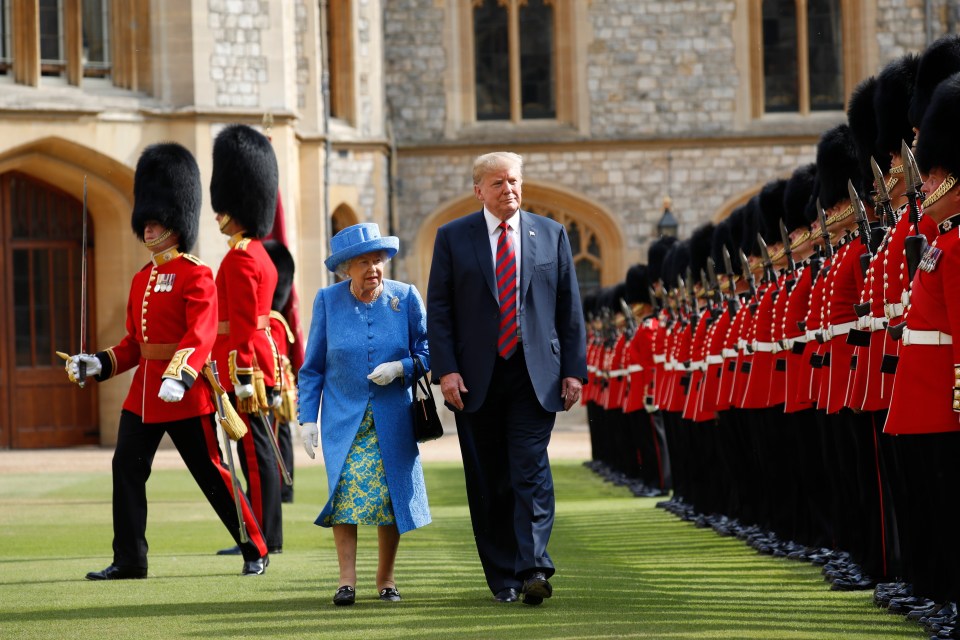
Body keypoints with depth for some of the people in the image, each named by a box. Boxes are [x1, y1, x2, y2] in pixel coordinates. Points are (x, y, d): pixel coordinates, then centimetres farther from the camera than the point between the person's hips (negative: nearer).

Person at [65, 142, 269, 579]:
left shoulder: (196, 275, -9)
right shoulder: (142, 279, 15)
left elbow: (200, 335, -22)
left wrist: (180, 376, -36)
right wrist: (97, 365, 5)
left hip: (186, 393, -7)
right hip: (143, 390, 7)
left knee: (212, 473, 0)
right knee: (126, 467, -2)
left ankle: (255, 551, 13)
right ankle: (129, 561, 2)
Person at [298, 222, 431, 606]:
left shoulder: (406, 298, -2)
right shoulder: (328, 301, -2)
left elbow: (428, 354, 3)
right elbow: (312, 368, 3)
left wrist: (400, 368, -16)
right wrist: (307, 419, -2)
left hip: (393, 420, 1)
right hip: (344, 419, -1)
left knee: (392, 495, 2)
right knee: (346, 491, -13)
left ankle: (385, 577, 18)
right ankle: (347, 580, -10)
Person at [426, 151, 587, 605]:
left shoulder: (551, 235, 8)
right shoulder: (453, 238, 5)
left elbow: (569, 308, 8)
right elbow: (438, 309, 2)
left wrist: (573, 370, 2)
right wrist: (446, 370, -8)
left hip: (535, 375, 0)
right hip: (475, 378, 0)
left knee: (531, 470, -12)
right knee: (488, 481, 5)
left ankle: (534, 568, -17)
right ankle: (502, 576, 12)